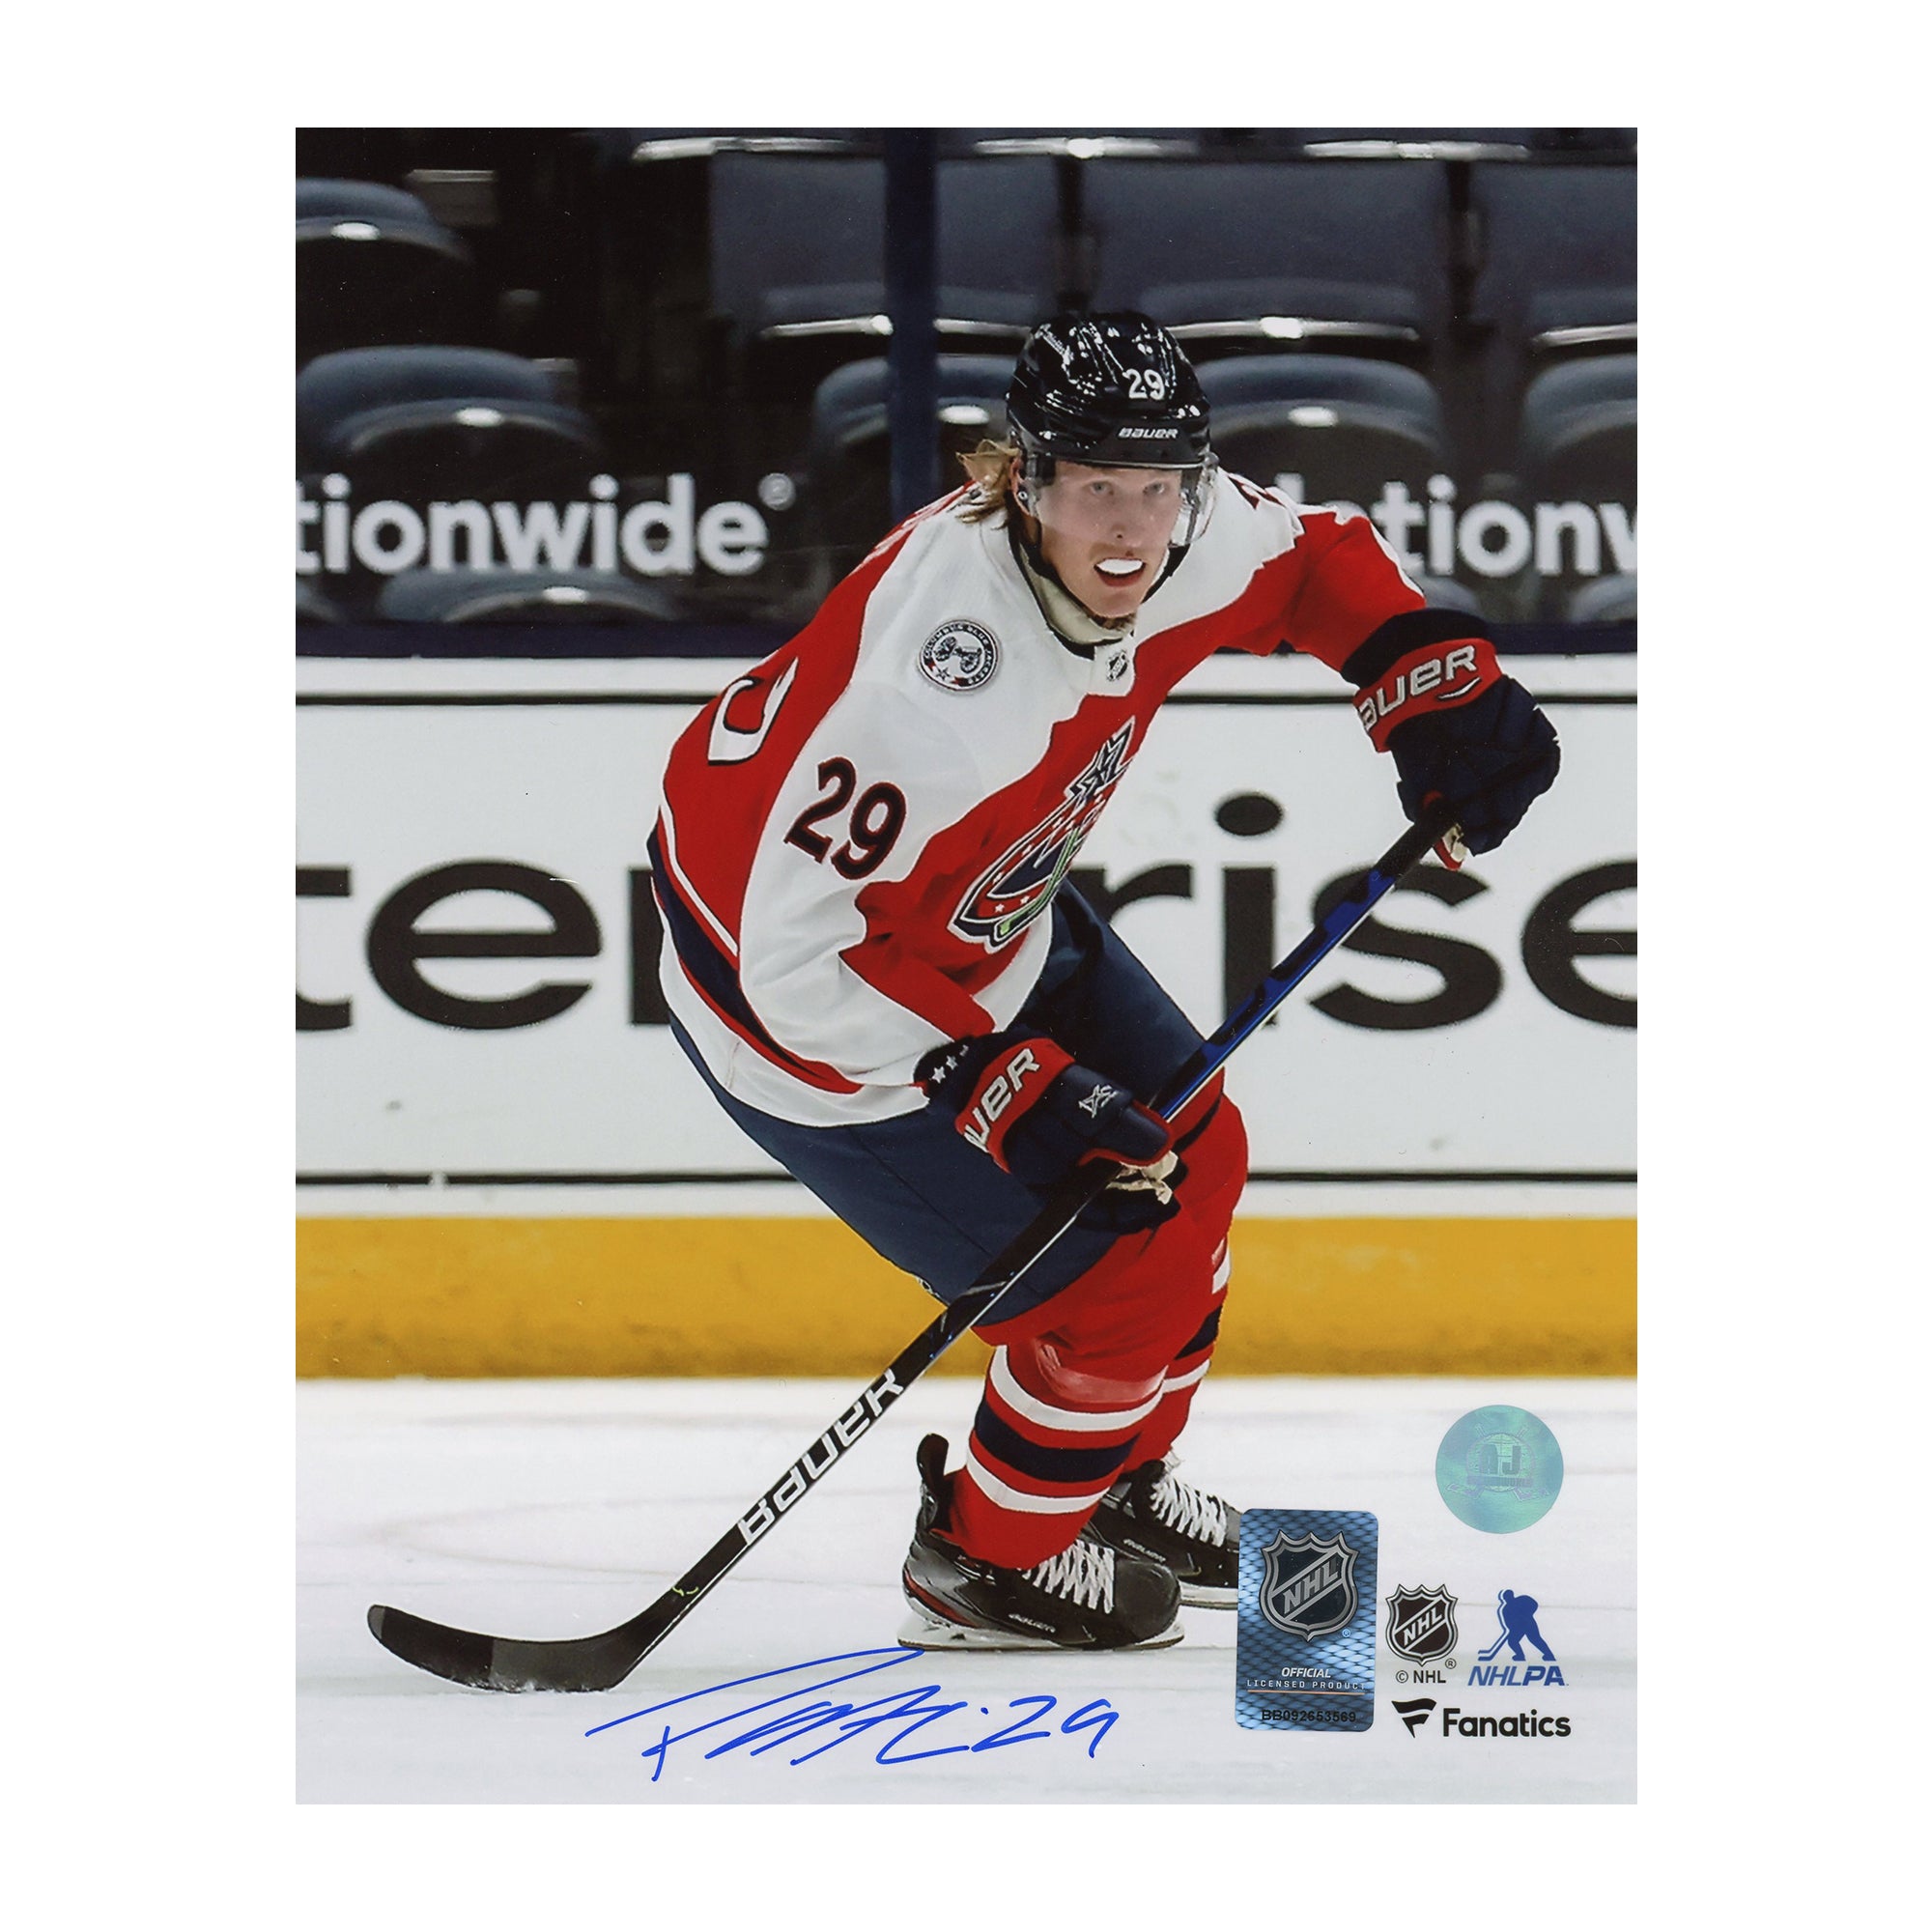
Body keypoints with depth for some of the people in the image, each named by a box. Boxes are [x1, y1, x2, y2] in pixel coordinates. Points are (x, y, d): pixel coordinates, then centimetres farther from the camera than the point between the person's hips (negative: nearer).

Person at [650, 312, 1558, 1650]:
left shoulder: (1179, 539, -16)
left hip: (973, 911, 9)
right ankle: (990, 1561, 22)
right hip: (804, 994, -9)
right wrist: (1000, 1089, -35)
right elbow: (800, 950, -36)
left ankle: (1113, 1479, 43)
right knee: (1122, 1279, -4)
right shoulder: (941, 676, -40)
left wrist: (1436, 688, -7)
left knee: (1191, 1159, 19)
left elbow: (1315, 560, 8)